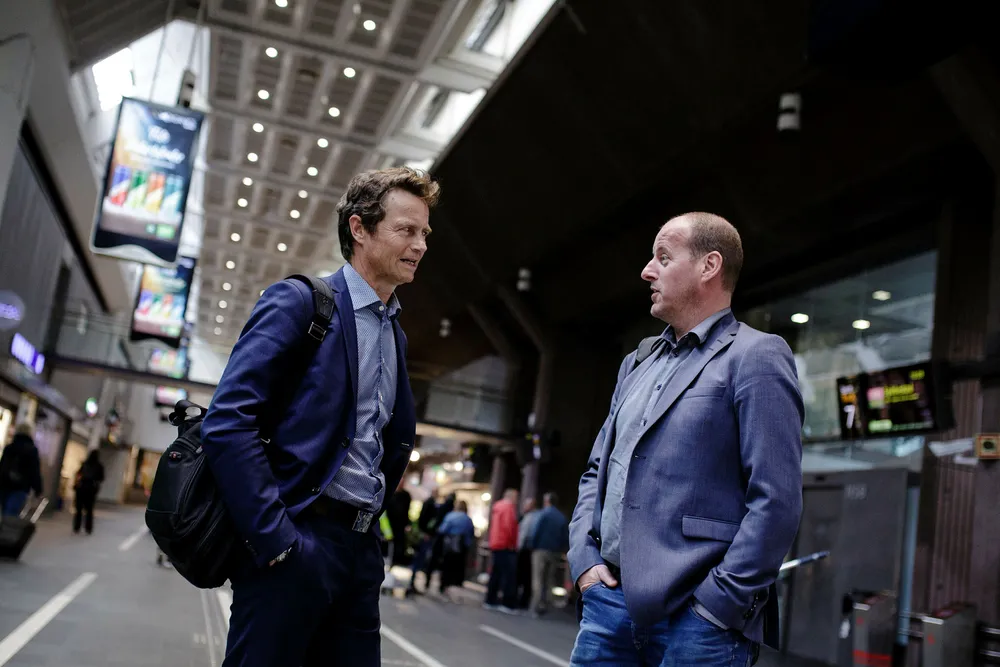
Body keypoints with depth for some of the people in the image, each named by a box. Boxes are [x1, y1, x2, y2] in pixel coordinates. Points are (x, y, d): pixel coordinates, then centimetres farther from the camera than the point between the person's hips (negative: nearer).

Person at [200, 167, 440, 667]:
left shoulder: (395, 333, 16)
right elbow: (227, 421, -15)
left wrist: (369, 519, 13)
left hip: (359, 550, 7)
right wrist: (274, 539, -18)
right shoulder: (299, 301, -6)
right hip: (293, 543, -7)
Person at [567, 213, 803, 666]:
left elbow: (777, 501, -12)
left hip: (693, 615, -6)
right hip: (608, 602, 6)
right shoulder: (636, 365, 17)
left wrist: (717, 604, -14)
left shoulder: (756, 357, -5)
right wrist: (584, 559, 6)